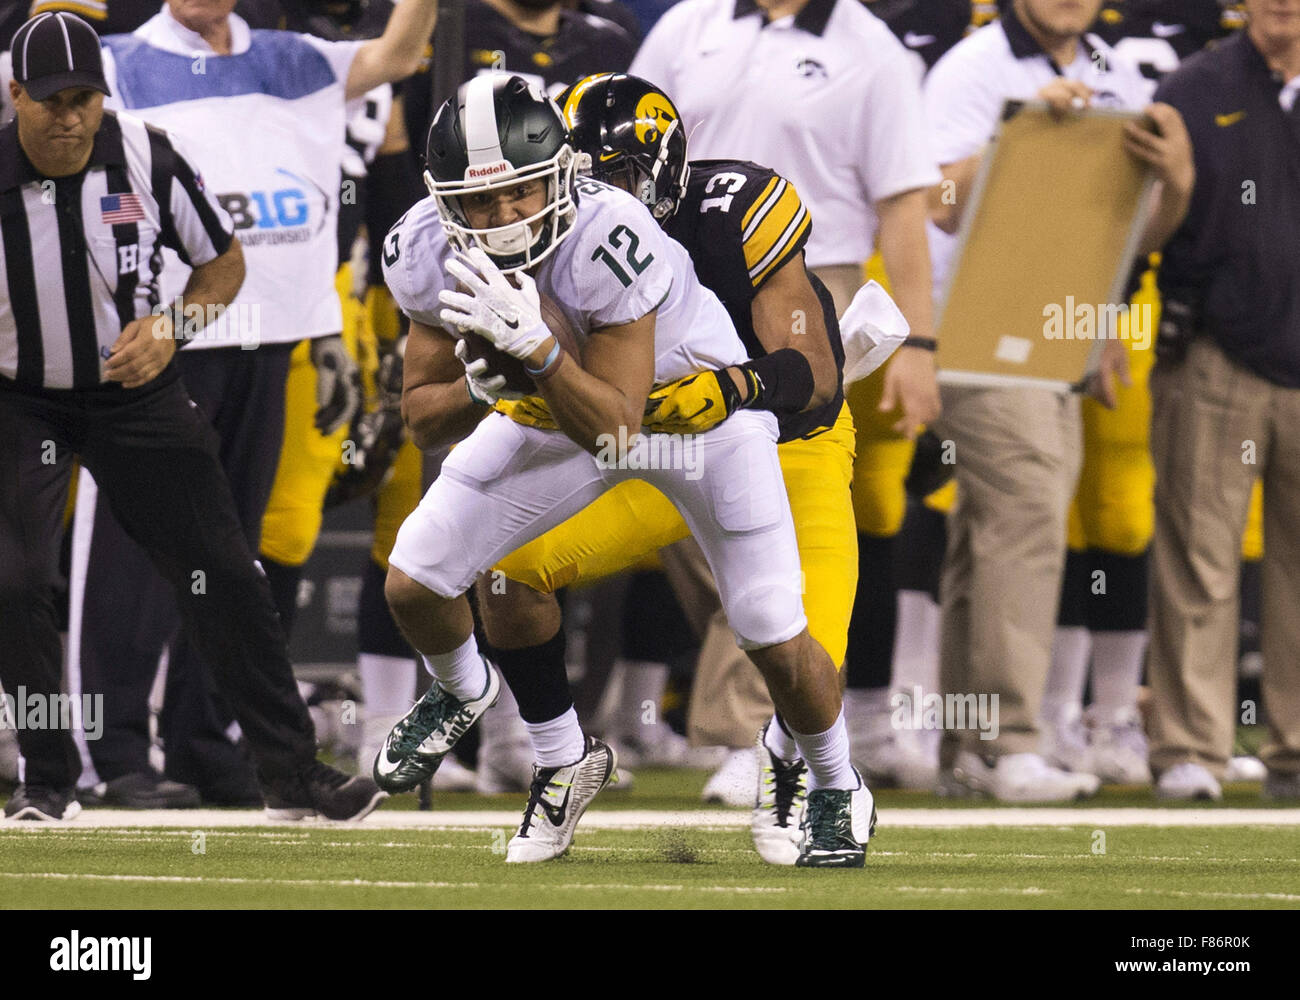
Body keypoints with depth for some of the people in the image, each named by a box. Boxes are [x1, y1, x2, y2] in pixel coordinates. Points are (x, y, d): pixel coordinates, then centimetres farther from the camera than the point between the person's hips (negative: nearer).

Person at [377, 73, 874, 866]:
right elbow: (423, 417, -12)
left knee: (776, 641, -6)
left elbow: (615, 430, -36)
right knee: (413, 584, -6)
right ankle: (466, 694, 30)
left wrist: (533, 347, -50)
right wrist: (477, 389, -33)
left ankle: (837, 792, 25)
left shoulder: (607, 241, -40)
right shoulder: (429, 256, -24)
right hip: (558, 405, 4)